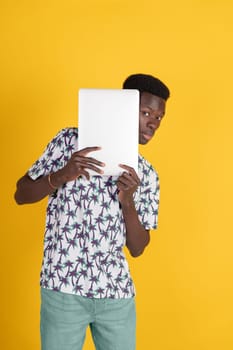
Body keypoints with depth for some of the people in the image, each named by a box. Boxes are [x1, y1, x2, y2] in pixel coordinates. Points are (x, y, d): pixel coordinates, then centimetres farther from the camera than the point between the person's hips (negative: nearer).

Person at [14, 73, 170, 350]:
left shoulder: (147, 174, 7)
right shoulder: (71, 140, -1)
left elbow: (137, 248, 4)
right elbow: (21, 195, 0)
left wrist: (127, 202, -13)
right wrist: (61, 176, -18)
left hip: (117, 293, 3)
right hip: (64, 288, -3)